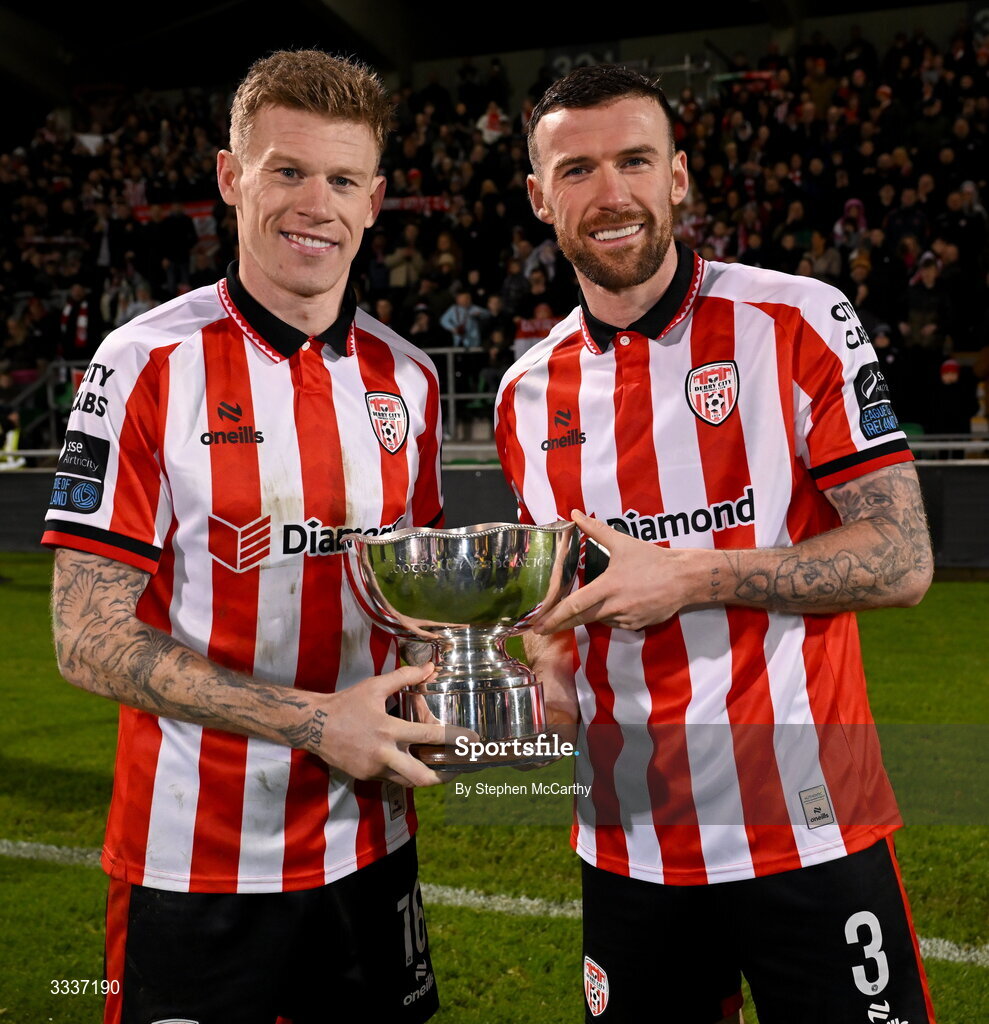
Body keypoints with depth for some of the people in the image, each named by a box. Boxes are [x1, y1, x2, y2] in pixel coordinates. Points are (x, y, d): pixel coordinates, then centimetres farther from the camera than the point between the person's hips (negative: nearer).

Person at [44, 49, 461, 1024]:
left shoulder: (406, 378, 4)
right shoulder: (147, 367, -12)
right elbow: (90, 638, -14)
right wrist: (317, 720, -20)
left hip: (369, 845, 5)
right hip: (195, 863, -4)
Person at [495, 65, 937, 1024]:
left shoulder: (797, 323, -7)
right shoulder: (530, 392, 6)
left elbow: (901, 559, -10)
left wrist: (692, 577, -18)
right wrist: (543, 667, -3)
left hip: (808, 828, -3)